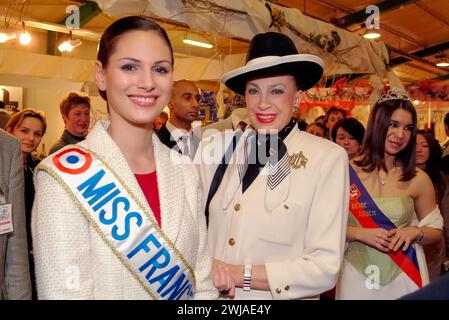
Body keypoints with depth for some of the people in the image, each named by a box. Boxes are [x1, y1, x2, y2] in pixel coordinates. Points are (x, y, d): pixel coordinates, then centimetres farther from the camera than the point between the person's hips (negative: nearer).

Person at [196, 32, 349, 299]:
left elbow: (325, 268, -17)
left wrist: (240, 274, -19)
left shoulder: (328, 158, -14)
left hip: (280, 297, -2)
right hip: (210, 292, 3)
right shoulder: (216, 148, -7)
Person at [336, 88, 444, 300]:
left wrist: (414, 232, -14)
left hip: (403, 277, 1)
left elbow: (435, 230, 5)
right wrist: (359, 233, -20)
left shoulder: (418, 179, -6)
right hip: (357, 276, -1)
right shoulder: (346, 172, -10)